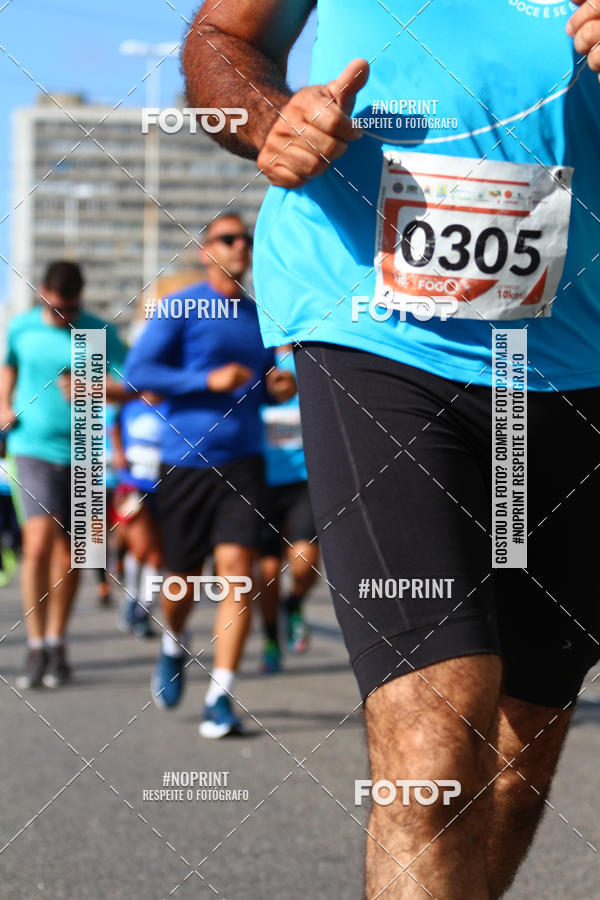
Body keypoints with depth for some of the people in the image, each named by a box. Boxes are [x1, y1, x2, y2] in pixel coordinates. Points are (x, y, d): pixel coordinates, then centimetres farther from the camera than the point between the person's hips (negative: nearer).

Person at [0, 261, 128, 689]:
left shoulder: (100, 333, -2)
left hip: (81, 452, 1)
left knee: (69, 552, 8)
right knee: (38, 543, -16)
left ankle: (57, 645, 23)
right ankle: (36, 648, -7)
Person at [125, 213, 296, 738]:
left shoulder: (258, 318, 15)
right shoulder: (179, 310, -1)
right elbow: (137, 371, -8)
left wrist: (278, 388, 4)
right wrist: (208, 381, -16)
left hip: (242, 460, 3)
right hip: (186, 459, -3)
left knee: (236, 569, -13)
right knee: (183, 577, 6)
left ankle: (220, 699, -14)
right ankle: (174, 647, 41)